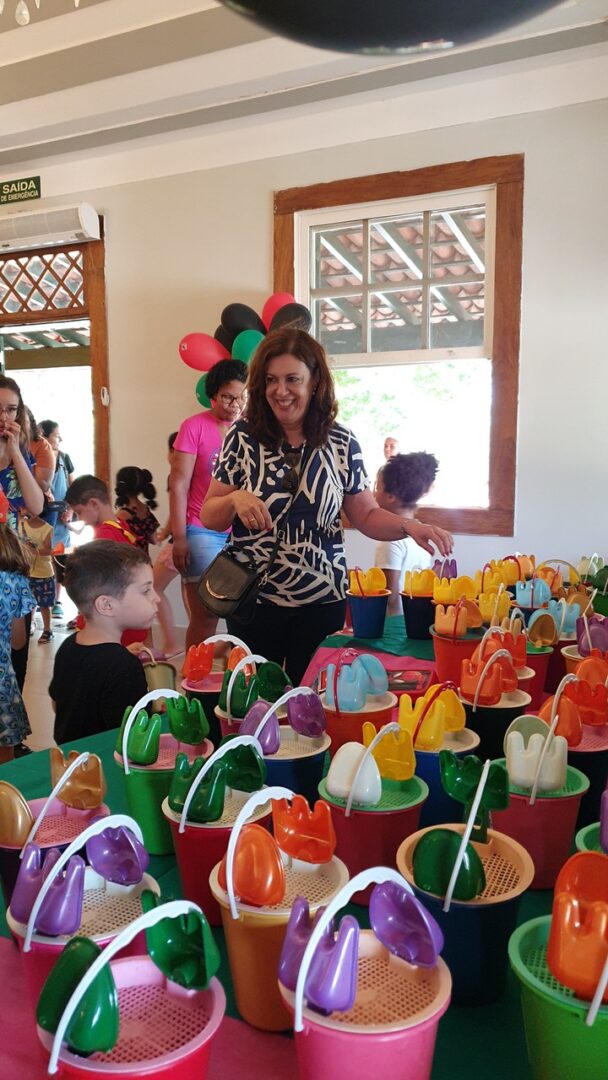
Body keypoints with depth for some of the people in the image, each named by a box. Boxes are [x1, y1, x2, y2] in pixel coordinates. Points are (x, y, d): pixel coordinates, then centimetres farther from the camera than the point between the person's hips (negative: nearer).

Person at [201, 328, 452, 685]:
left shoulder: (341, 443, -2)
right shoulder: (243, 438, -5)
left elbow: (366, 514, 3)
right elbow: (209, 517, -1)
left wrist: (409, 526, -14)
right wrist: (235, 500, -21)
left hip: (322, 602, 1)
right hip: (253, 601, -1)